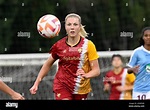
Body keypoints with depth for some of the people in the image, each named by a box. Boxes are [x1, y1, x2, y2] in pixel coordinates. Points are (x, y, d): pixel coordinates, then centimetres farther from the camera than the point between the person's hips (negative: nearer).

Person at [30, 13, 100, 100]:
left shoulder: (88, 45, -7)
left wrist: (86, 75, -27)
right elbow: (48, 65, 13)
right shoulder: (59, 45, -2)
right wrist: (36, 84, 10)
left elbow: (96, 70, -6)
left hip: (81, 89, 1)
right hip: (62, 86, -1)